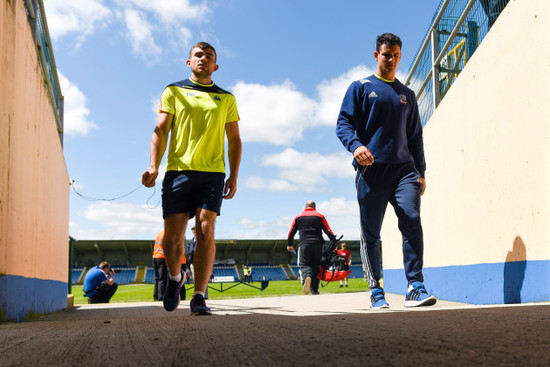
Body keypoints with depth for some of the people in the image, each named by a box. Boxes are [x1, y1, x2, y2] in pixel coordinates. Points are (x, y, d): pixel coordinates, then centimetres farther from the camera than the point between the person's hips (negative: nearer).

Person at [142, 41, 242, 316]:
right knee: (172, 236, -2)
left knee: (206, 232, -12)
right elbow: (160, 131, 7)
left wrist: (233, 176, 7)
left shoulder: (226, 98, 17)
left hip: (212, 172, 0)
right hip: (177, 170, 0)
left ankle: (199, 298, -7)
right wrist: (154, 166, -7)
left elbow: (234, 140, 17)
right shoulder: (173, 92, 14)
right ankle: (175, 278, 28)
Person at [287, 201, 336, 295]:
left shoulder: (298, 217, 14)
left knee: (303, 264, -4)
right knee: (315, 266, 9)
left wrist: (289, 245, 27)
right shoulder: (319, 216, 12)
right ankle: (314, 290, 8)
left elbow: (291, 232, 16)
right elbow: (328, 231, 5)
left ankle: (306, 277, -38)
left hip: (303, 244, -1)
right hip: (317, 244, 1)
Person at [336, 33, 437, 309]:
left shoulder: (407, 95, 23)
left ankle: (415, 288, -13)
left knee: (412, 221, -15)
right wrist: (355, 145, -19)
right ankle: (376, 291, 7)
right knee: (370, 233, -1)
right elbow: (344, 123, 3)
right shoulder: (360, 88, 13)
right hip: (371, 170, -2)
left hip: (403, 168, 3)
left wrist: (421, 172, 15)